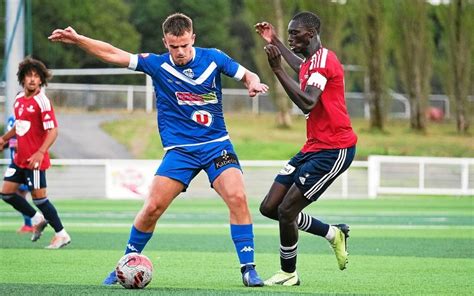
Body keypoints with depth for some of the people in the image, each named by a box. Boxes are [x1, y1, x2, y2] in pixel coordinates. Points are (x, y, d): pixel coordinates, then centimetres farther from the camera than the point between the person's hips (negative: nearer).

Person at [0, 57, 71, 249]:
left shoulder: (42, 102, -15)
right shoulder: (19, 99, 9)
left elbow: (53, 131, -19)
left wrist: (40, 153, -28)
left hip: (34, 159, -8)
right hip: (20, 158, 8)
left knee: (38, 196, -5)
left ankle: (61, 234, 7)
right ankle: (38, 219, 24)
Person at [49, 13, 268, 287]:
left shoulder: (213, 58, -3)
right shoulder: (157, 64, -3)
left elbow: (246, 74, 5)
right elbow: (113, 54, -2)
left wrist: (253, 82, -18)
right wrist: (77, 39, -10)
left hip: (217, 145, 0)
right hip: (179, 149, 0)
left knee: (237, 197, -22)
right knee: (153, 206, -9)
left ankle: (248, 268, -13)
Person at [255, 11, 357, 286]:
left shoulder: (323, 60, -16)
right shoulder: (311, 62, 15)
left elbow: (307, 103, -31)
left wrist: (278, 69, -31)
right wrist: (275, 42, 47)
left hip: (334, 150, -10)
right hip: (314, 147, 10)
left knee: (286, 211, -11)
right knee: (269, 208, 5)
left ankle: (289, 274, 8)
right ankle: (334, 233, 20)